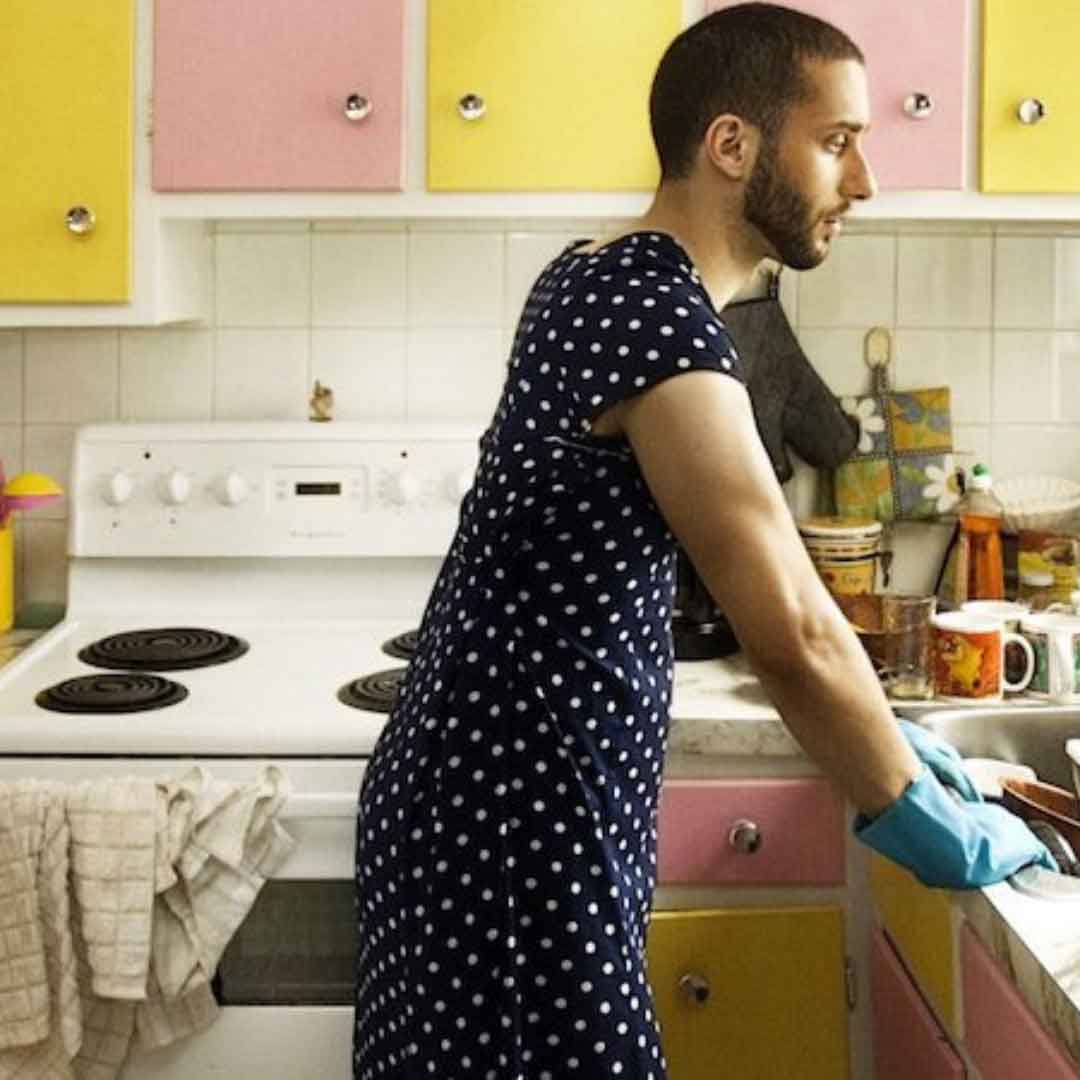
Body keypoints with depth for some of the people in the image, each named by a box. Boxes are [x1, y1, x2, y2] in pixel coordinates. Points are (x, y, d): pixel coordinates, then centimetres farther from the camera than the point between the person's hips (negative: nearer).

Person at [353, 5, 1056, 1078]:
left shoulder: (604, 276, 8)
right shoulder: (660, 322, -22)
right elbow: (792, 635, -23)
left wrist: (875, 732, 15)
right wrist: (936, 829, -10)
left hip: (499, 776, 9)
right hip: (520, 807, -9)